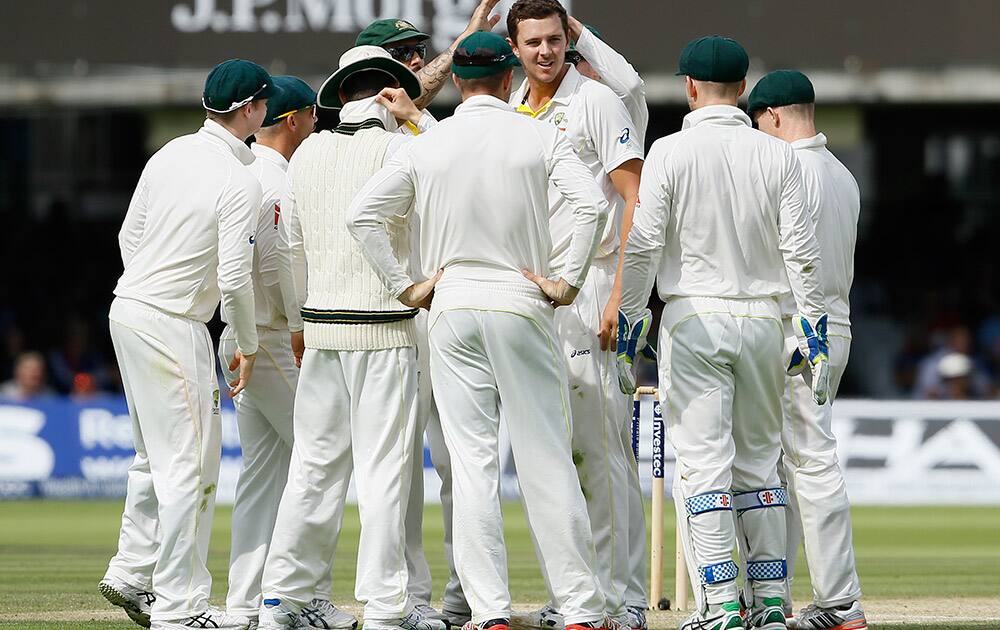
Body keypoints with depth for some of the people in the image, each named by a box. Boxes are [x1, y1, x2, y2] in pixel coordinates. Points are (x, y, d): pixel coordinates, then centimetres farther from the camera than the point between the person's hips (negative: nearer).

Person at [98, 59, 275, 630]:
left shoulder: (170, 154, 7)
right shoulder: (241, 181, -16)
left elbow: (130, 234, 14)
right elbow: (234, 277, -19)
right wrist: (248, 345, -5)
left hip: (129, 310, 9)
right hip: (173, 327, -9)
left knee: (159, 453, 21)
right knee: (191, 464, -4)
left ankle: (133, 573, 25)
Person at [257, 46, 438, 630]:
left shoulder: (307, 153, 9)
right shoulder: (397, 148, -9)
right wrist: (416, 116, 1)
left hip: (322, 325, 5)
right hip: (385, 327, -5)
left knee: (314, 464, 9)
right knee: (384, 469, -3)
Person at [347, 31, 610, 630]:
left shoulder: (426, 145, 3)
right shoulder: (541, 137, -2)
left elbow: (363, 214, 0)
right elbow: (593, 204, -15)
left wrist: (405, 286, 5)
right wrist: (568, 282, -7)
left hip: (452, 309, 1)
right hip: (522, 309, -1)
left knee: (471, 462, 2)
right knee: (548, 460, 2)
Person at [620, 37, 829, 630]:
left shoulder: (670, 153, -6)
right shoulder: (777, 155, 1)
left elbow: (643, 244, -9)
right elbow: (802, 250, -1)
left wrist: (628, 317, -2)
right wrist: (814, 324, 4)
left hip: (693, 320, -3)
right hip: (762, 317, 3)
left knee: (703, 462, -3)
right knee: (758, 462, 13)